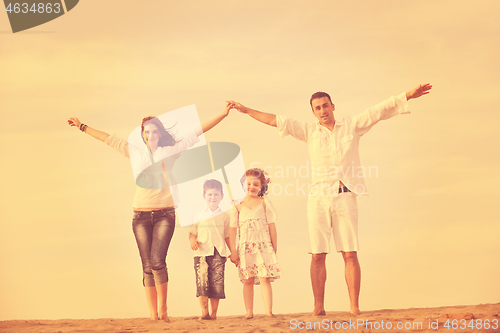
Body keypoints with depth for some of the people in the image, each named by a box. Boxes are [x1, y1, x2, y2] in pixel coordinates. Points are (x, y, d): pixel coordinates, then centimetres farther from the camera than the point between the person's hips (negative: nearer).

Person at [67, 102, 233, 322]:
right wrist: (83, 127, 23)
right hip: (141, 215, 2)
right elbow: (108, 139, 18)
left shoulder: (171, 151, 8)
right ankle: (153, 315, 4)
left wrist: (223, 114, 5)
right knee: (147, 266, 0)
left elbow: (197, 132, 6)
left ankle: (163, 309, -1)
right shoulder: (136, 153, 12)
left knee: (157, 261, -16)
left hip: (165, 214, -2)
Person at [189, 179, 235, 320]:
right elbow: (192, 233, 14)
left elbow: (228, 236, 18)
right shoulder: (199, 216, 14)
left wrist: (234, 252, 11)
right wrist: (193, 240, -8)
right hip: (201, 253, 0)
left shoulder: (224, 216, 14)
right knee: (202, 282, -13)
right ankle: (204, 312, -14)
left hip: (219, 253, 0)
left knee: (217, 283, -3)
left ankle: (214, 313, 3)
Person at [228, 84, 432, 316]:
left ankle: (355, 308, -5)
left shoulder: (352, 125, 10)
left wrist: (409, 95, 0)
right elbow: (277, 121, 11)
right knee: (318, 255, -3)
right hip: (318, 197, 1)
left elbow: (381, 110, 7)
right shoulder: (309, 131, 12)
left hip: (345, 195, -1)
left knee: (350, 254, -5)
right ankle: (318, 307, 1)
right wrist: (246, 110, 8)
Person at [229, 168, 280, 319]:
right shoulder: (238, 205, 7)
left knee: (265, 278, -8)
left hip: (264, 246, -1)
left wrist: (274, 248, 6)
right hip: (245, 248, 1)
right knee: (248, 280, 2)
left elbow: (272, 226, 8)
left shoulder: (264, 203, 7)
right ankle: (249, 312, 9)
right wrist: (233, 251, 3)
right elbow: (233, 228, 7)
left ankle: (268, 311, -8)